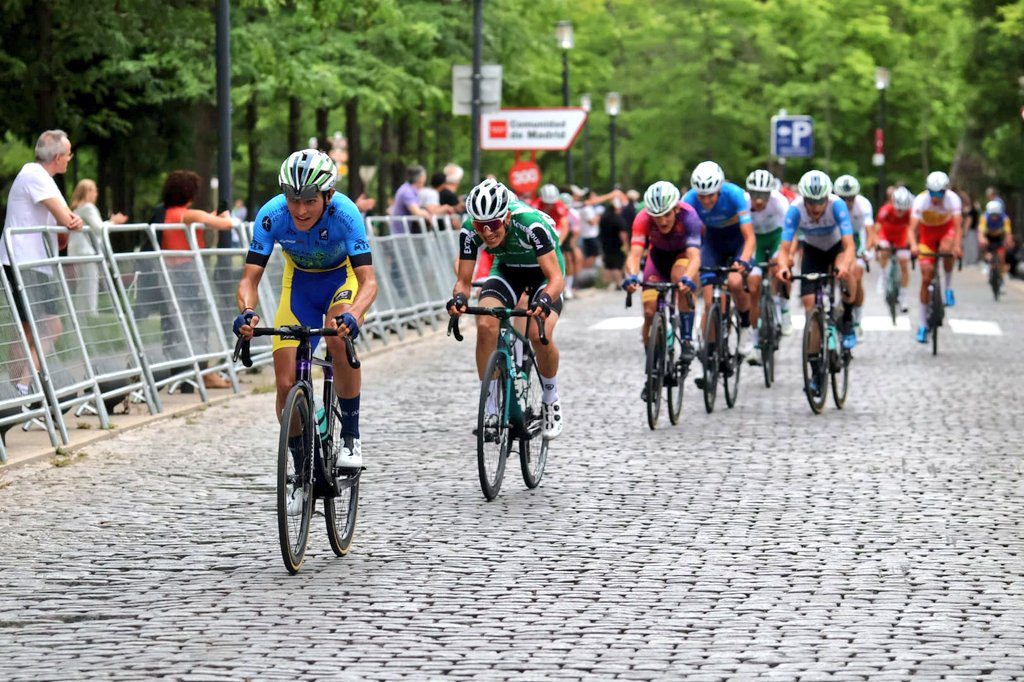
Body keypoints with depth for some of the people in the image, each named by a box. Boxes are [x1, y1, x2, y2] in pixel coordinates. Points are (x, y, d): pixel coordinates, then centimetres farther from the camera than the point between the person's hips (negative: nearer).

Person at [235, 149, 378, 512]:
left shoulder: (345, 214, -33)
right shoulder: (271, 215, -28)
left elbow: (368, 281, -36)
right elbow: (250, 278, -26)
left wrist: (352, 315, -56)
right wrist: (247, 312, -48)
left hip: (343, 279, -2)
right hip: (300, 282, 3)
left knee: (339, 339, -36)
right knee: (286, 386, -8)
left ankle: (351, 436, -16)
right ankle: (301, 472, 13)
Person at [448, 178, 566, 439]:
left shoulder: (531, 223, -38)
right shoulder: (470, 231, -27)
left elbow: (557, 278, -38)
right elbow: (464, 281, -19)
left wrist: (544, 300, -59)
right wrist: (459, 298, -42)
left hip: (543, 273, -3)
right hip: (507, 270, 3)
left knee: (540, 334, -26)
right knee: (486, 326, -23)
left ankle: (551, 400, 2)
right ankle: (490, 409, -10)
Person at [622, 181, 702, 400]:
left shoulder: (688, 216, -37)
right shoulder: (643, 219, -33)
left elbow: (694, 255, -48)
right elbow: (634, 253, -44)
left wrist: (688, 278, -68)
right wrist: (632, 277, -65)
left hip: (683, 253, -2)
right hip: (658, 255, 2)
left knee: (681, 277, -36)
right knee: (650, 312, -11)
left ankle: (687, 340, -23)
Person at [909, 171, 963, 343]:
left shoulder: (952, 198, -28)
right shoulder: (921, 201, -29)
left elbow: (958, 225, -36)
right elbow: (912, 228, -35)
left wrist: (957, 246, -53)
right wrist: (914, 245, -54)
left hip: (946, 229, 0)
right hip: (927, 233, 0)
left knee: (946, 249, -37)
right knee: (926, 278, -6)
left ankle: (949, 288, -14)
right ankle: (923, 324, 2)